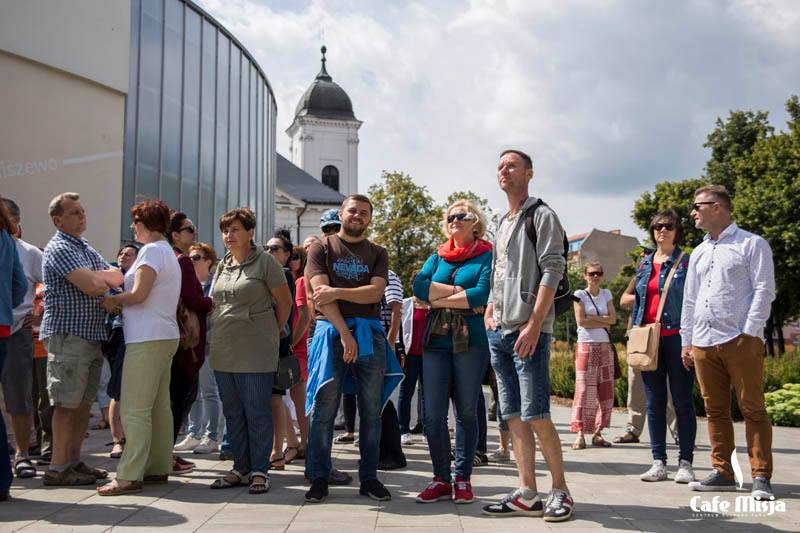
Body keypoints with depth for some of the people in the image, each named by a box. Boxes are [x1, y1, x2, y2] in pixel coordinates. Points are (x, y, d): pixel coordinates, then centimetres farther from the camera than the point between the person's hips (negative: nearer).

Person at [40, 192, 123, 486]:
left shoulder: (87, 249, 20)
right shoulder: (59, 248, -9)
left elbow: (117, 277, 14)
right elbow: (89, 284, -22)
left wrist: (99, 278, -7)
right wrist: (106, 278, -2)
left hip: (93, 336, 9)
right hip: (68, 335, -9)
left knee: (84, 402, 11)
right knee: (67, 403, -5)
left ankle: (74, 461, 19)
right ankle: (58, 468, 2)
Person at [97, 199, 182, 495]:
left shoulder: (152, 250, -10)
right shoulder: (168, 252, 20)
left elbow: (138, 295, -17)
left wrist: (111, 300, -1)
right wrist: (120, 302, 8)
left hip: (147, 339, -10)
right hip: (165, 337, 10)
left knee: (135, 410, -9)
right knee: (160, 406, 11)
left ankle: (129, 476, -7)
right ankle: (158, 468, 16)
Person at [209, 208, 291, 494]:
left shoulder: (264, 262, -5)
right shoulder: (222, 266, 14)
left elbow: (285, 302, -1)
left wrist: (273, 332, 6)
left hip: (255, 352, -7)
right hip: (223, 351, 7)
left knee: (257, 413, -2)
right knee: (233, 413, 11)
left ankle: (259, 471, 7)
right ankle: (240, 468, 21)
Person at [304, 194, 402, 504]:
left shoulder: (377, 254, 14)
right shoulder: (321, 249, 8)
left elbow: (375, 292, -3)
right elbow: (321, 294, -5)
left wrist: (337, 292, -14)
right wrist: (345, 334, -14)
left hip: (369, 334, 3)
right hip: (331, 331, -2)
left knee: (371, 411, 5)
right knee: (324, 410, -3)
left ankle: (369, 478, 13)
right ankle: (319, 479, 6)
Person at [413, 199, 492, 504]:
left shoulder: (487, 256, 4)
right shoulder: (437, 258, 17)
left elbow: (483, 294, -13)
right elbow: (419, 286, -1)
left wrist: (440, 299, -6)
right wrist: (461, 292, -10)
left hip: (471, 341, -4)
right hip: (436, 341, 4)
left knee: (466, 413, 3)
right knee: (433, 414, 0)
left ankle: (463, 479, 13)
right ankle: (441, 479, 12)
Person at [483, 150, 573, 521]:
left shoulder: (542, 216, -3)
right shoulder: (502, 225, 20)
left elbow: (552, 271, -12)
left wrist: (534, 324, -18)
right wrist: (489, 314, 13)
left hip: (529, 331, -8)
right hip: (499, 333, 8)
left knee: (536, 415, -9)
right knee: (513, 416, 6)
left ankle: (560, 491, 5)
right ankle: (527, 495, 10)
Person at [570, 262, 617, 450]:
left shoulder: (606, 294, 12)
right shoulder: (579, 295, 1)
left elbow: (613, 318, 1)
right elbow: (581, 321, -10)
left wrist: (592, 318, -9)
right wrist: (604, 323, -7)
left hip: (605, 346, 4)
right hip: (586, 345, -4)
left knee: (605, 390, 2)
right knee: (584, 390, -9)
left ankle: (598, 433, 9)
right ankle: (580, 434, -9)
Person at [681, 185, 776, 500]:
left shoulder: (751, 244, 1)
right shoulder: (699, 253, 20)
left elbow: (764, 291, -6)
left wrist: (749, 332, -14)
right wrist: (686, 340, 16)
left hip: (741, 341, -6)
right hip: (703, 342, 6)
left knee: (753, 409, -3)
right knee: (715, 410, 8)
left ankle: (761, 477, 1)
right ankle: (723, 473, 15)